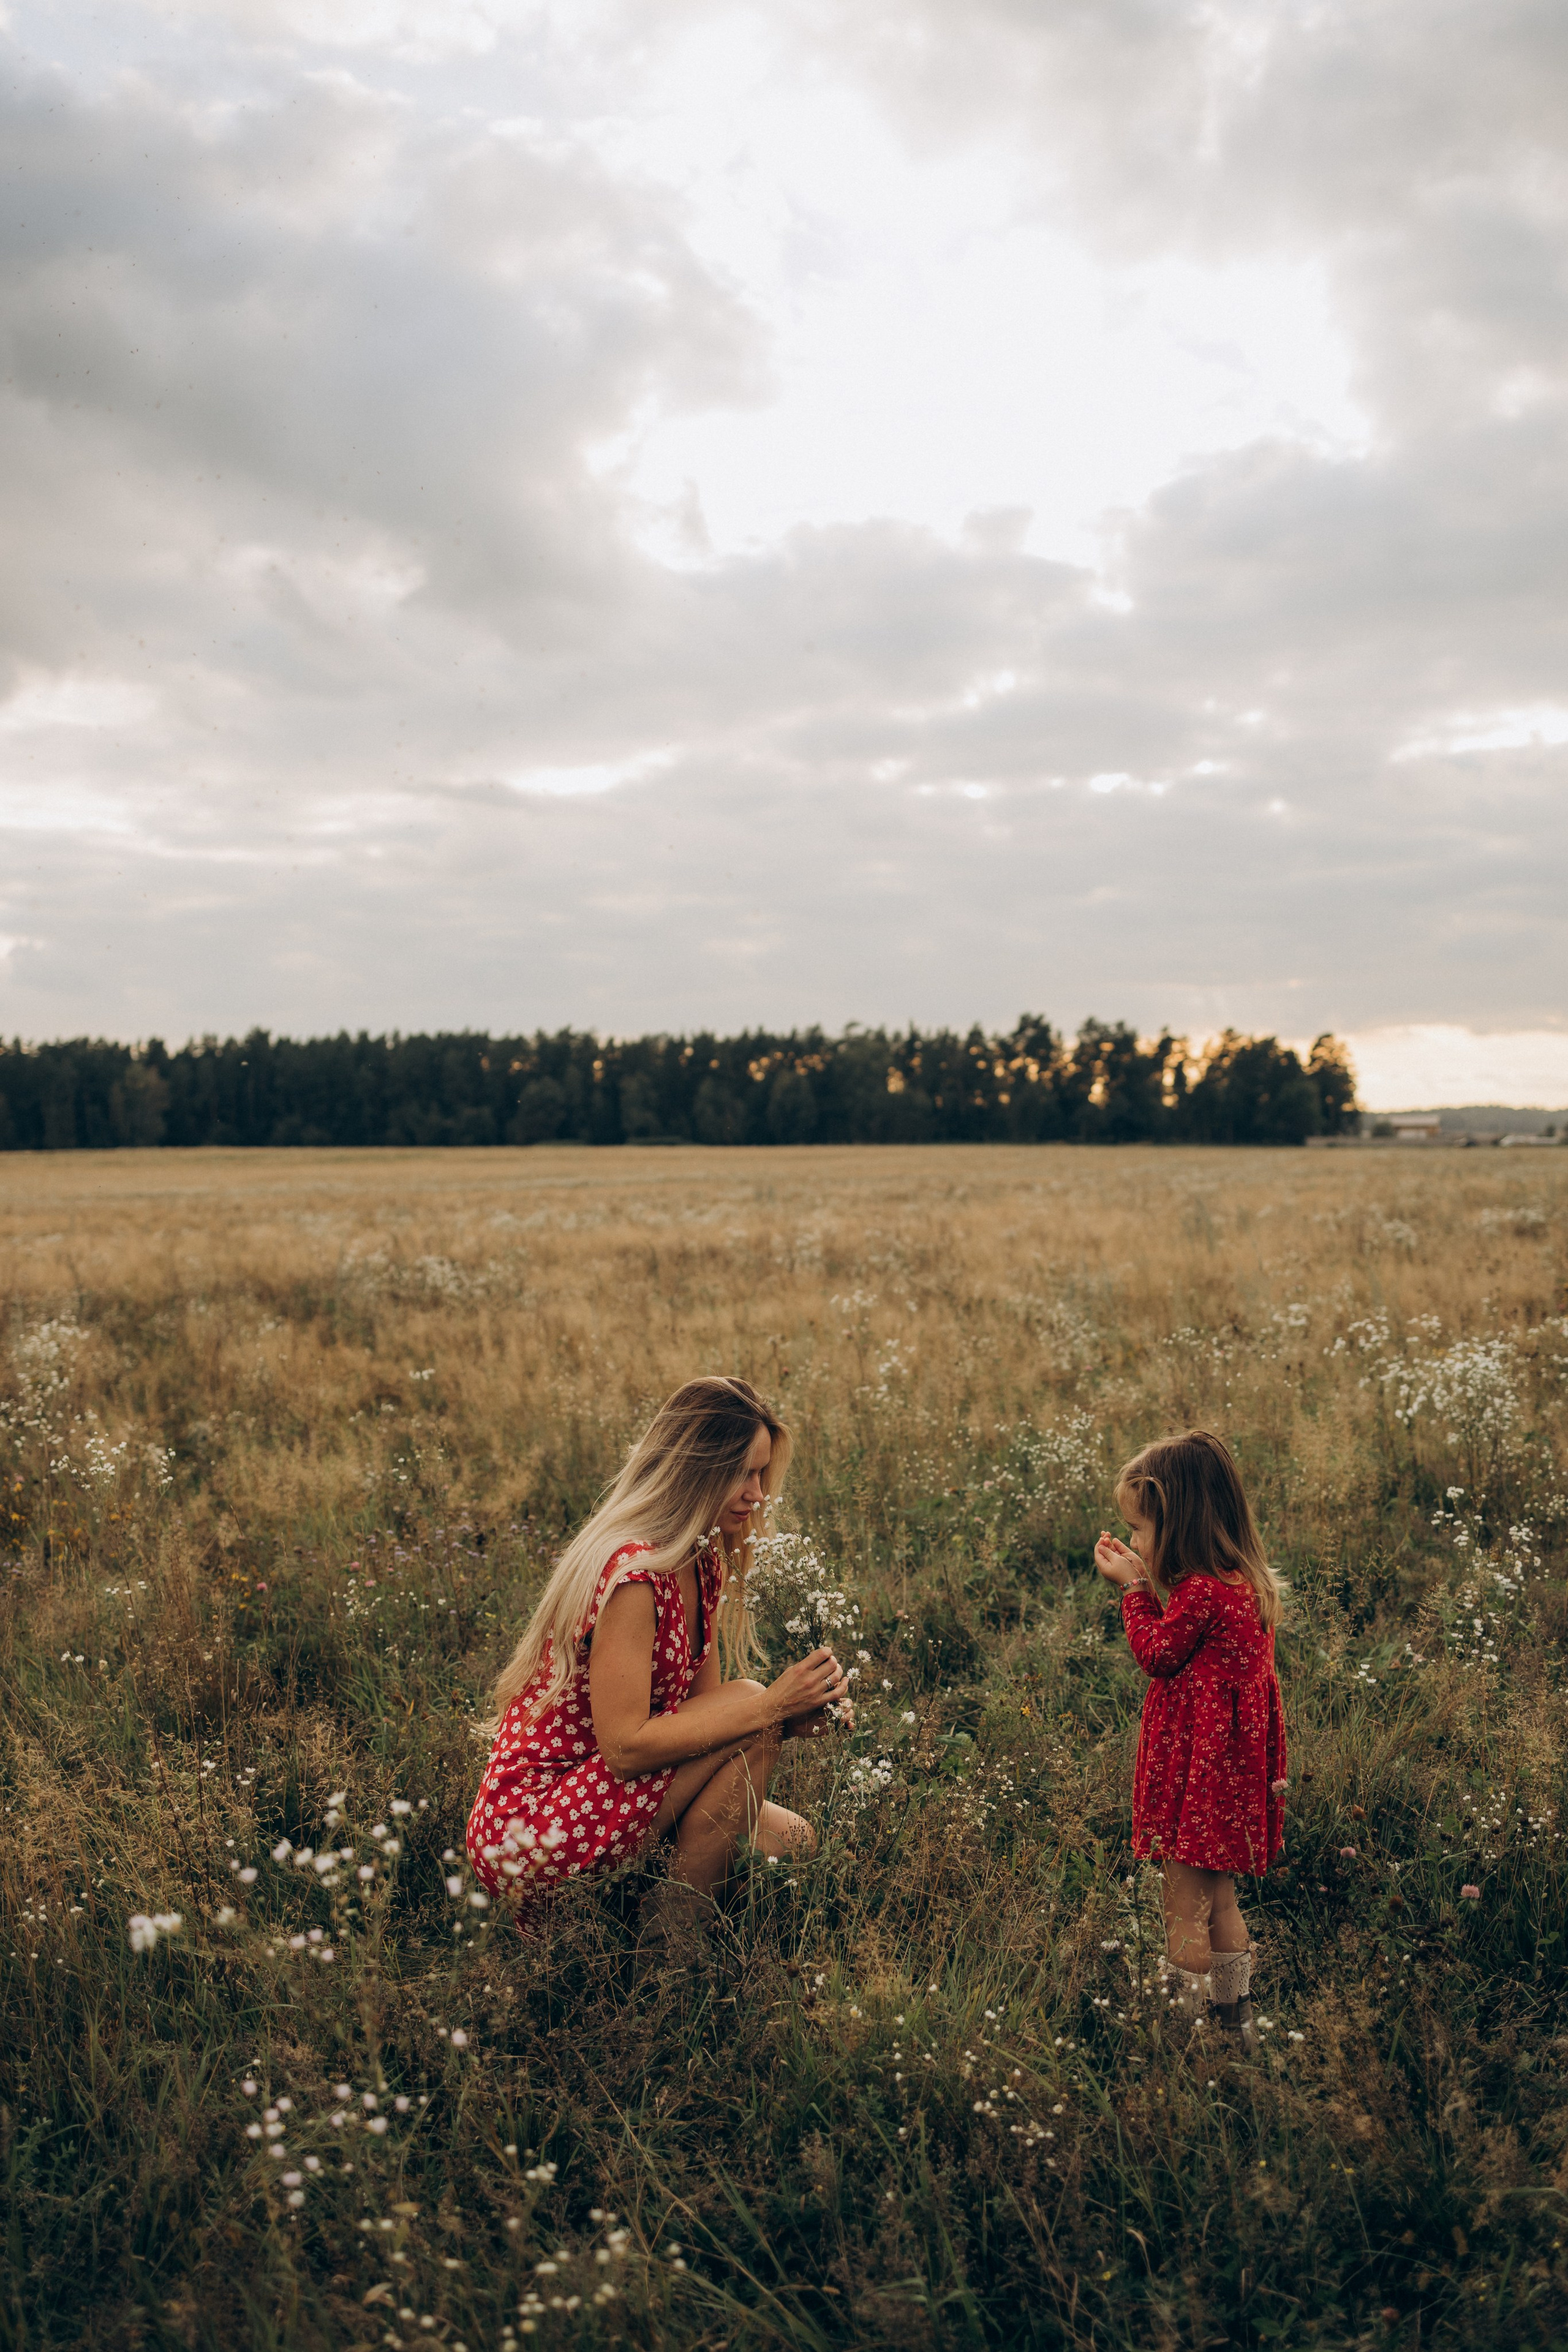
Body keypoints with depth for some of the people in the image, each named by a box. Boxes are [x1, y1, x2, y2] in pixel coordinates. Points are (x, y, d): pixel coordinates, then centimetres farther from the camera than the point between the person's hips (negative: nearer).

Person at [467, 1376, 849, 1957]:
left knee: (788, 1839, -1)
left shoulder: (702, 1564, 7)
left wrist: (796, 1717, -10)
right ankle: (671, 1941, -10)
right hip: (528, 1835, -9)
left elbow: (700, 1710, 8)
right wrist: (770, 1707, -24)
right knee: (747, 1699, -20)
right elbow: (626, 1746, -26)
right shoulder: (630, 1572, -23)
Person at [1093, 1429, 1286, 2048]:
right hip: (1229, 1764, 10)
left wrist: (1136, 1588, -4)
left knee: (1186, 1908, 1)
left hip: (1198, 1765, -10)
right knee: (1218, 1900, 21)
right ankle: (1235, 2018, 30)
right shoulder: (1242, 1581, 6)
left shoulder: (1200, 1593, -24)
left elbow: (1157, 1655, -11)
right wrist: (1146, 1584, 7)